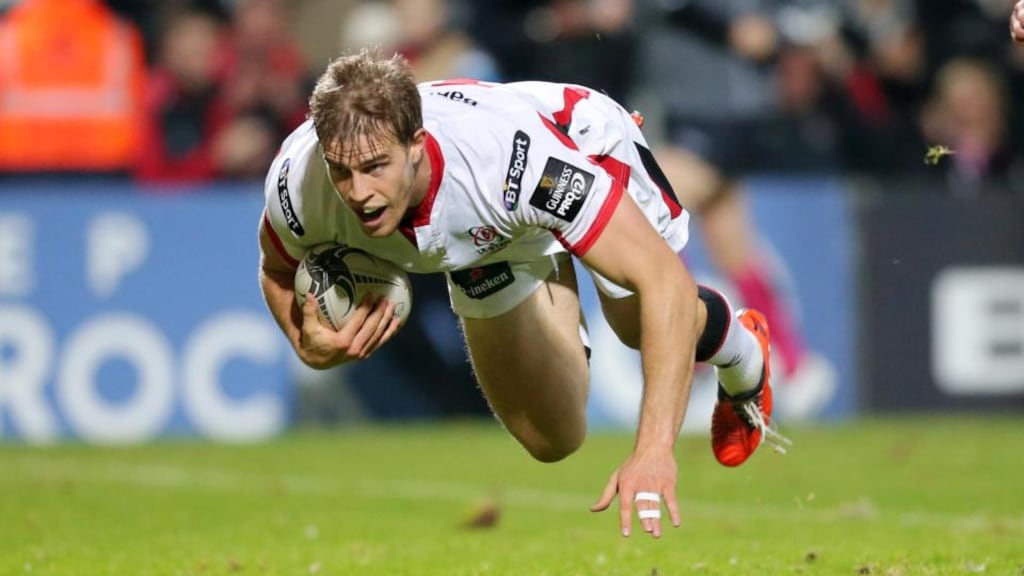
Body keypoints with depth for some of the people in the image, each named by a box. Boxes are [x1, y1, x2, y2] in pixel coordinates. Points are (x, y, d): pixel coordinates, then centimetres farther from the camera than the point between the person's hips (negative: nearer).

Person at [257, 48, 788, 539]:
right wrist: (309, 349, -34)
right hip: (489, 232, 3)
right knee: (550, 442, 8)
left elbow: (666, 280, -50)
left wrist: (653, 452, -58)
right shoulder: (297, 179, -39)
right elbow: (278, 270, -11)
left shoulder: (505, 155, -51)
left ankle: (742, 356, 56)